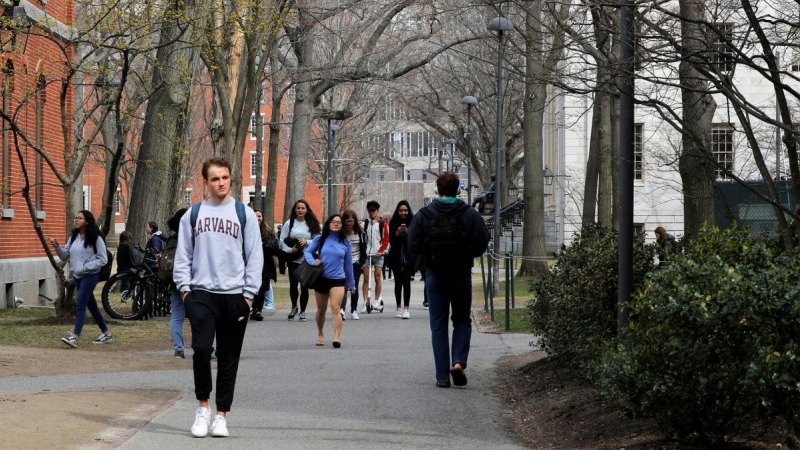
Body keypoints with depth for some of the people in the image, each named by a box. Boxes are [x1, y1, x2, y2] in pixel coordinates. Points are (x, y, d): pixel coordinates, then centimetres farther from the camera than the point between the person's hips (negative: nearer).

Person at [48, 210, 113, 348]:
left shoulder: (95, 239, -10)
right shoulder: (73, 237, 9)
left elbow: (103, 259, -11)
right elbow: (65, 256, 9)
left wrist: (85, 267, -18)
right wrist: (57, 247, -9)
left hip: (90, 275, -7)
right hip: (77, 275, 7)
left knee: (80, 304, -16)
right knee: (91, 305, 14)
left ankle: (74, 337, -21)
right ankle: (106, 334, 25)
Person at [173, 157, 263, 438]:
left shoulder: (244, 214, 4)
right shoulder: (193, 214, 8)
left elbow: (254, 256, 3)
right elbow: (183, 255, 9)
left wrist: (249, 293, -3)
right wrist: (184, 287, -1)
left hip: (235, 296, 0)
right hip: (201, 294, 0)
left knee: (229, 359, 4)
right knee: (202, 348, -15)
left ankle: (221, 415, 12)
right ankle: (203, 406, 3)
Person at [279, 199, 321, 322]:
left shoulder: (312, 224, 7)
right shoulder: (289, 223, 4)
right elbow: (282, 240, 0)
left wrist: (306, 242, -13)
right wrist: (290, 250, -14)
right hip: (293, 260, 0)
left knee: (304, 286, 0)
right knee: (293, 284, -6)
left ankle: (302, 312, 13)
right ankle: (294, 307, 19)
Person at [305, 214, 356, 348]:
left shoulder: (345, 242, 4)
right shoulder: (320, 239, 2)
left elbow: (348, 264, 9)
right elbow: (308, 252, 8)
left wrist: (351, 283, 13)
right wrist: (312, 261, -13)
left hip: (338, 279, -2)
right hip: (321, 278, 2)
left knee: (335, 308, -19)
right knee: (321, 309, 16)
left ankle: (337, 337, -29)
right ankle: (320, 335, 36)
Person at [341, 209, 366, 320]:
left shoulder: (360, 232, 2)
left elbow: (363, 247, 9)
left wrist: (361, 260, 0)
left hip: (356, 263, 3)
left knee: (354, 287, 7)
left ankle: (354, 310, 18)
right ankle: (342, 309, -25)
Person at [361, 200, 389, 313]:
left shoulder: (382, 224, 3)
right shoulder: (364, 224, 8)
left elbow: (386, 240, 2)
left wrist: (380, 251, -8)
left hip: (378, 254, -1)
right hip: (366, 254, 1)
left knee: (377, 277, -1)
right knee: (366, 278, -2)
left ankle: (376, 301, 9)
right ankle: (366, 302, -3)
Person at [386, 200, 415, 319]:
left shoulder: (412, 222, 0)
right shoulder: (393, 223, 2)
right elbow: (391, 241, -1)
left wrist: (407, 232, -19)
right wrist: (397, 233, -18)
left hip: (408, 257, -2)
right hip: (396, 257, 2)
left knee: (406, 281, -9)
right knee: (398, 281, 10)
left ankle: (406, 308, -13)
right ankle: (398, 307, 21)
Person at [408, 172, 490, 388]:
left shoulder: (423, 215, -5)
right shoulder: (470, 214, -7)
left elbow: (413, 245, -7)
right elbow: (482, 243, -10)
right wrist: (467, 254, 10)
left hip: (434, 275, 0)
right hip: (461, 275, 0)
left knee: (438, 325, 7)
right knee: (462, 321, 15)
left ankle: (442, 376, 3)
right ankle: (459, 362, -7)